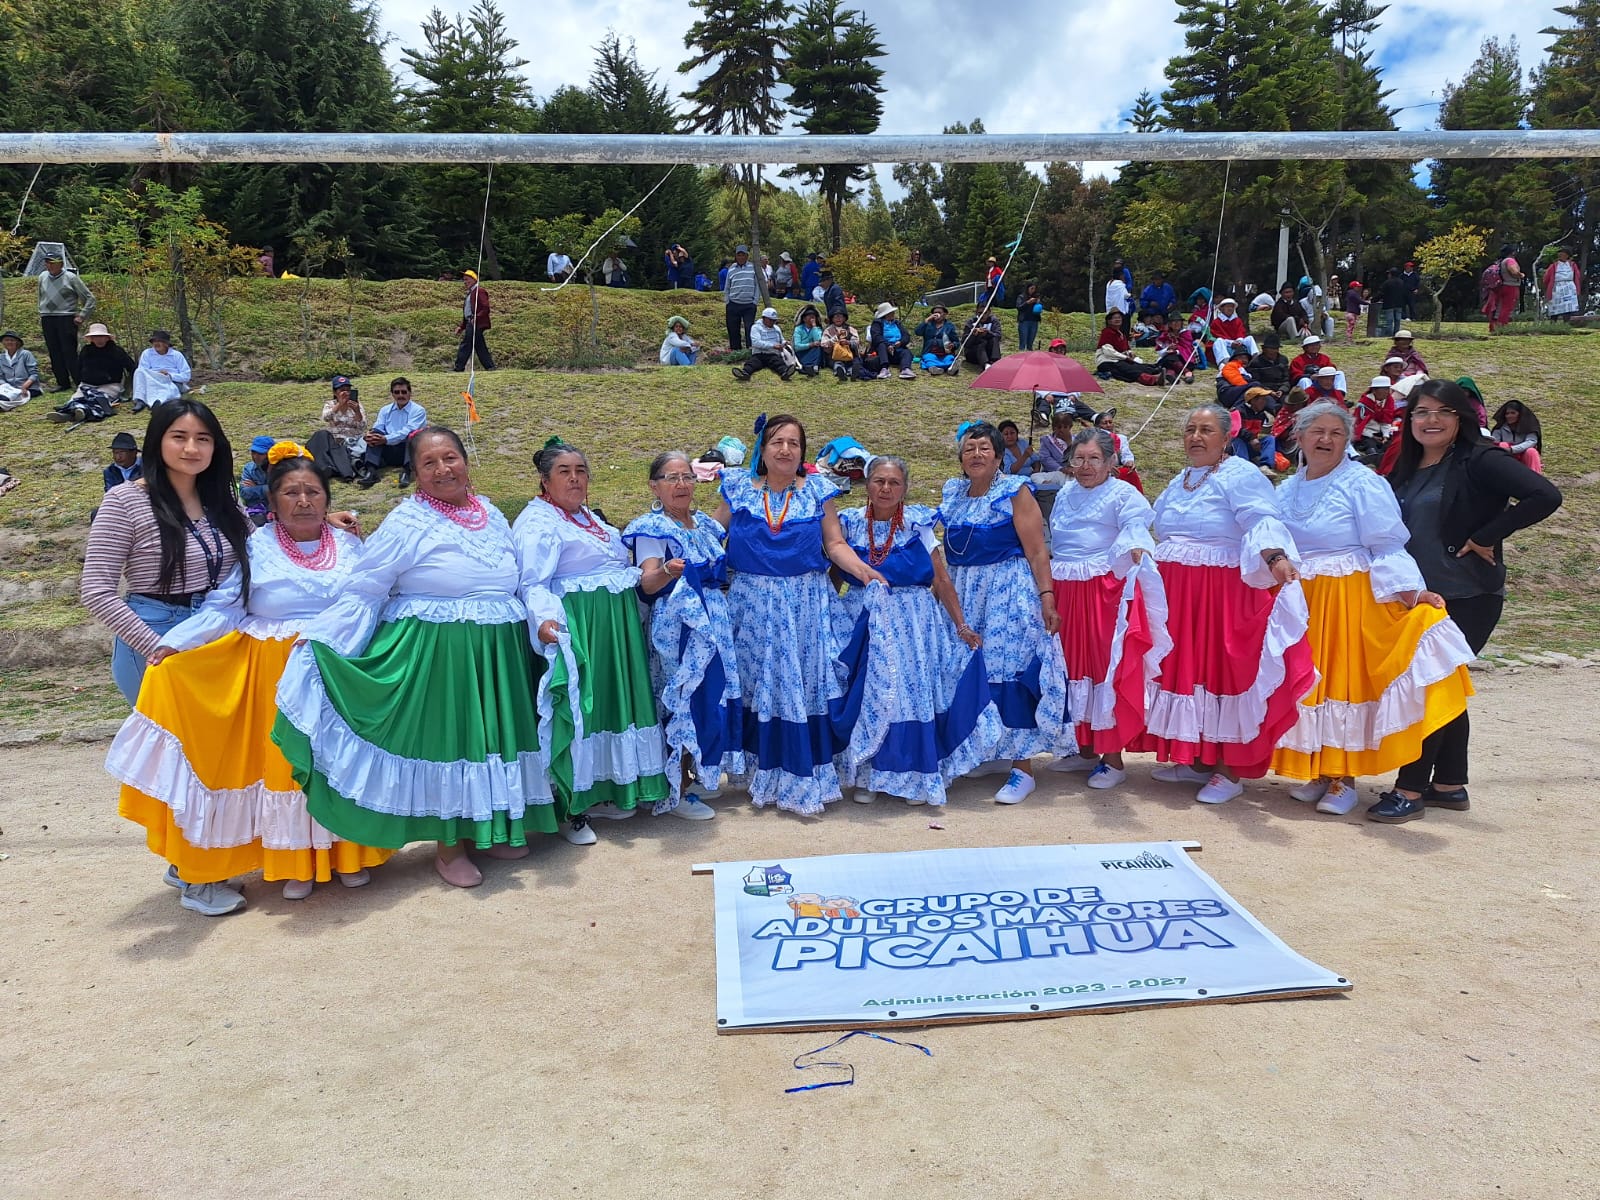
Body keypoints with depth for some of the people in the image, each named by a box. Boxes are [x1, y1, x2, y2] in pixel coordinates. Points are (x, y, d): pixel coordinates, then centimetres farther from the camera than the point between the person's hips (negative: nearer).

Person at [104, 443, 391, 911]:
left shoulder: (349, 545, 7)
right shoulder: (256, 547, -1)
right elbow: (224, 609, -8)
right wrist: (174, 643, -19)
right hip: (278, 676, -1)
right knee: (285, 761, 3)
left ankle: (345, 852, 21)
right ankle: (296, 864, 16)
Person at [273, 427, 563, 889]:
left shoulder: (491, 514, 10)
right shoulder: (406, 521, -7)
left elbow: (517, 583, 17)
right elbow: (362, 592, -10)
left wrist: (540, 625, 6)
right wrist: (319, 637, -19)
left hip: (498, 650, 6)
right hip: (434, 653, -6)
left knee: (491, 736, 12)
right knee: (445, 736, 1)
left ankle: (487, 828, 30)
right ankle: (449, 846, 17)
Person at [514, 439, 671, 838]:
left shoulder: (588, 517, 18)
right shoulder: (539, 522, -11)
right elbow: (534, 583, -23)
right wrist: (544, 618, -40)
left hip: (614, 629, 9)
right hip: (577, 630, -9)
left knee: (611, 702, 14)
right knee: (576, 710, -5)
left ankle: (600, 793, 27)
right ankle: (569, 806, 6)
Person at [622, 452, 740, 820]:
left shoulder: (704, 523, 12)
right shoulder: (651, 528, -9)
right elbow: (647, 584, -23)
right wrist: (666, 572, -40)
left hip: (713, 626, 8)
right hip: (675, 630, -7)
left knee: (710, 698, 12)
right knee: (681, 701, -5)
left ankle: (695, 774, 27)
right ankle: (675, 792, 5)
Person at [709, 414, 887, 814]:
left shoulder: (818, 491, 4)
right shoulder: (739, 488, 6)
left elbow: (835, 544, 1)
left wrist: (861, 568, -16)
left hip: (806, 605, 0)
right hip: (753, 603, 1)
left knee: (804, 685, -1)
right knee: (757, 687, 6)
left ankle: (803, 779, 9)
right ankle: (760, 772, 20)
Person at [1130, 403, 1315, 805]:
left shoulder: (1240, 475, -9)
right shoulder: (1177, 483, 17)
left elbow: (1262, 522, -23)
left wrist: (1276, 558, -39)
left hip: (1225, 594, -8)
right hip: (1177, 594, 8)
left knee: (1221, 669, -4)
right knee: (1184, 668, 11)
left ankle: (1230, 771, 7)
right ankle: (1195, 760, 23)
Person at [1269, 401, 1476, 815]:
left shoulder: (1363, 484, -6)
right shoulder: (1287, 490, 13)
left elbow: (1387, 548, -10)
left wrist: (1409, 590, -19)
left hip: (1349, 602, -5)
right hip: (1298, 603, 5)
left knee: (1344, 683, -2)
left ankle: (1344, 779, 9)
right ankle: (1317, 771, 20)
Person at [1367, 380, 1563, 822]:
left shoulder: (1479, 461, -11)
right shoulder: (1406, 469, 11)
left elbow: (1545, 495, -22)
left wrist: (1485, 537, -19)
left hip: (1466, 599, -8)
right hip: (1417, 597, 8)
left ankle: (1410, 791, -1)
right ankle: (1450, 786, 24)